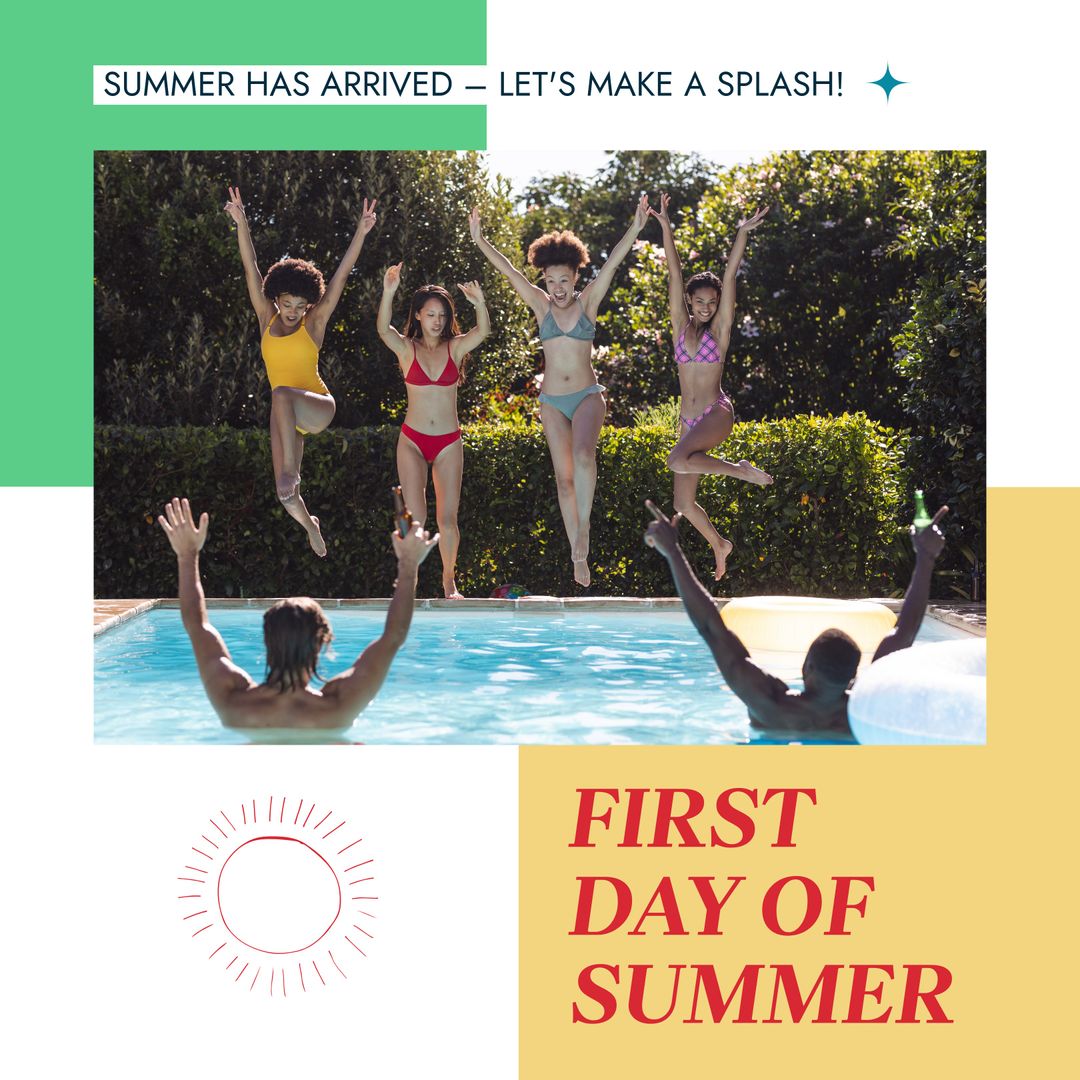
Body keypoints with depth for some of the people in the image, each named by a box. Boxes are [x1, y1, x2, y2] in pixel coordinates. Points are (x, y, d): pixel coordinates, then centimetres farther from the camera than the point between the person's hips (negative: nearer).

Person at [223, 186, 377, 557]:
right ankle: (310, 526, 35)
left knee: (282, 395, -39)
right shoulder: (266, 318, 4)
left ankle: (291, 472, -34)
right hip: (286, 414, 4)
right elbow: (251, 270, -2)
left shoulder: (315, 322, -3)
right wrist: (241, 223, -11)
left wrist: (361, 233, -16)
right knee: (286, 497, 0)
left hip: (319, 407, -4)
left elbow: (341, 275, -9)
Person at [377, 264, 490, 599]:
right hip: (412, 440, -1)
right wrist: (388, 294, -38)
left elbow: (483, 330, -16)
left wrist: (479, 304, -36)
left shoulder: (455, 347, 2)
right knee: (415, 517, -6)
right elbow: (383, 329, -20)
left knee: (447, 519, 2)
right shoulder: (406, 348, 0)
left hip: (448, 442, 1)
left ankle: (449, 579, 20)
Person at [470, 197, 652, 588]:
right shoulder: (541, 305, 4)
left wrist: (635, 228, -22)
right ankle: (578, 556, 9)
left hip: (588, 395, -2)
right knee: (563, 477, 3)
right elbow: (509, 271, -1)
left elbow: (611, 264, -11)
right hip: (552, 401, 2)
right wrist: (479, 241, -6)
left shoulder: (588, 301, -1)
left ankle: (583, 531, -23)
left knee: (583, 454, -30)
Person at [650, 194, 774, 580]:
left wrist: (742, 234, -14)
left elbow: (730, 277, -8)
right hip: (688, 419, 5)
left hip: (716, 414, -5)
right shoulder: (680, 327, 8)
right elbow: (674, 274, 3)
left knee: (678, 461, -32)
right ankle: (718, 544, 32)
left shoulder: (719, 328, 0)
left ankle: (740, 469, -10)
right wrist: (665, 226, -1)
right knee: (684, 503, 5)